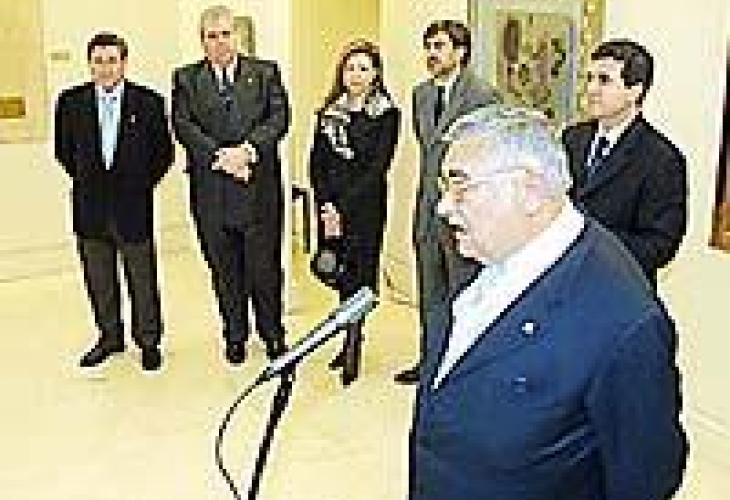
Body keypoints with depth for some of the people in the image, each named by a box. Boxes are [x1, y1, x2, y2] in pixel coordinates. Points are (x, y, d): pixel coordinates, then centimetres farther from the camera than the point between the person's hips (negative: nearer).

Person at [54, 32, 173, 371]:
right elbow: (63, 150, 14)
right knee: (98, 278, 12)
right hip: (90, 207, 3)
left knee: (142, 278, 5)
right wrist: (85, 181, 8)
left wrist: (142, 185, 0)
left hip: (134, 205, -2)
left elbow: (163, 153, 3)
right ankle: (110, 337, 29)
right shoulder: (71, 102, 2)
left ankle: (148, 341, 20)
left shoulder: (149, 102, -4)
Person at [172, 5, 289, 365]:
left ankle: (273, 334, 19)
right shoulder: (186, 79, 9)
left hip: (260, 185, -1)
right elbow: (183, 127, -2)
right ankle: (235, 336, 23)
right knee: (224, 268, 9)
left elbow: (279, 117, -2)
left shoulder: (265, 72, 9)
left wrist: (248, 149, -16)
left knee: (265, 264, 2)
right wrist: (220, 156, -14)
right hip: (211, 187, 1)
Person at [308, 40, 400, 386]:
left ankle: (352, 353, 4)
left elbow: (377, 169, -9)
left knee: (357, 276, -3)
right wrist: (326, 205, -8)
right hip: (330, 208, 4)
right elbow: (317, 163, 6)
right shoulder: (329, 112, 11)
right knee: (339, 276, 7)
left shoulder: (386, 114, -2)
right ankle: (350, 341, 21)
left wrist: (343, 208, -15)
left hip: (365, 209, -4)